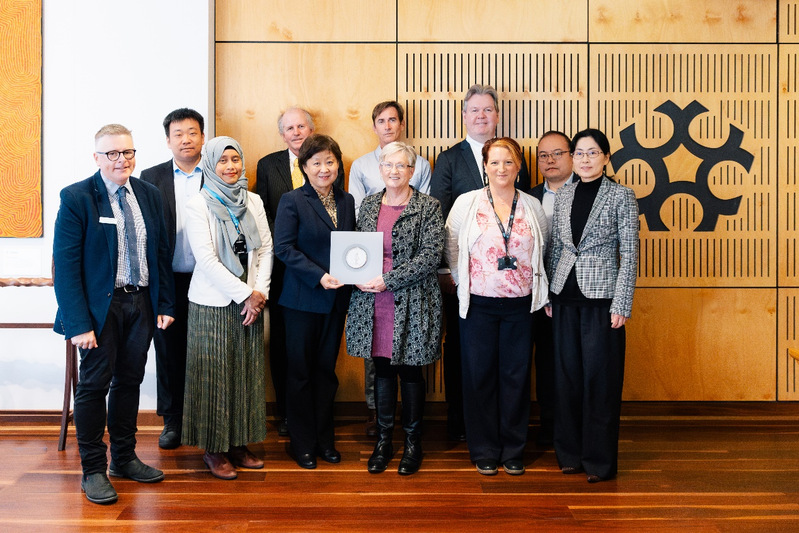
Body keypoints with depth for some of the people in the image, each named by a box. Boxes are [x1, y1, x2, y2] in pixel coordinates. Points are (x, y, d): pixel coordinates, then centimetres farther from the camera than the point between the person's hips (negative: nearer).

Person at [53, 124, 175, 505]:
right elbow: (65, 264, -13)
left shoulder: (149, 195, 6)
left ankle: (124, 458, 27)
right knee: (95, 384, 1)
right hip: (100, 305, -5)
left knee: (129, 381, 13)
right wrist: (78, 322, -18)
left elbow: (161, 252, 10)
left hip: (141, 303, 5)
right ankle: (93, 470, 13)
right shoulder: (76, 198, -10)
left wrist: (165, 304, 5)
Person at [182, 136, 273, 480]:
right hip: (213, 303, -5)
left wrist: (260, 291, -6)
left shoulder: (253, 202, 9)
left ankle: (239, 443, 20)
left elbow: (265, 248, 7)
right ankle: (214, 448, 13)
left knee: (247, 372, 8)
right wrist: (245, 294, -13)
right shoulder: (198, 205, -6)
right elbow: (207, 259, -13)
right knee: (214, 374, 1)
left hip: (250, 301, 5)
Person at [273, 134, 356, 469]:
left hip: (336, 299, 5)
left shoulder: (347, 202, 10)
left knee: (326, 369, 12)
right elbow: (283, 247, -13)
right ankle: (302, 443, 16)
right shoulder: (292, 201, -6)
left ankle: (324, 439, 23)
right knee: (300, 370, 5)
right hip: (303, 299, -4)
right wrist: (319, 276, -20)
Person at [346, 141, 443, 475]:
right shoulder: (369, 204, 11)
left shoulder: (428, 207, -5)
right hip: (372, 302, 4)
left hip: (412, 303, -4)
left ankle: (412, 441, 20)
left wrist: (388, 280, -17)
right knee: (382, 369, 11)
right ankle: (383, 440, 22)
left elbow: (431, 254, -13)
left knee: (410, 371, 5)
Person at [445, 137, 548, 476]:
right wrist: (464, 283, 7)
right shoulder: (466, 203, 0)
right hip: (479, 304, -1)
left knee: (516, 375, 6)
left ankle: (513, 451, 19)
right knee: (479, 375, 4)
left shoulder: (532, 207, 6)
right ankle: (484, 451, 17)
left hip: (520, 304, 1)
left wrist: (540, 291, 11)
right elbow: (452, 250, 6)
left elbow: (543, 251, 17)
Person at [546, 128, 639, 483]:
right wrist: (549, 295, 8)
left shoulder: (621, 196, -4)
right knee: (567, 373, 9)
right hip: (565, 297, 5)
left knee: (600, 377, 1)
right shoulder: (563, 196, 9)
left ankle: (599, 460, 12)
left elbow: (629, 253, -6)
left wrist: (621, 304, -11)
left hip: (601, 297, -4)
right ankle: (571, 453, 22)